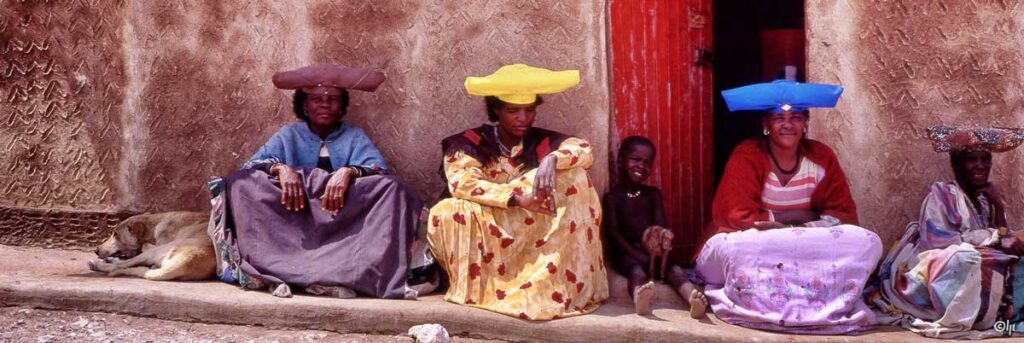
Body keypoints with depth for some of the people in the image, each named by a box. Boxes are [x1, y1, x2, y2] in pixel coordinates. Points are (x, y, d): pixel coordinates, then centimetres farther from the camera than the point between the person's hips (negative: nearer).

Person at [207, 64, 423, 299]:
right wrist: (281, 168, -21)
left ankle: (342, 270, -38)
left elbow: (379, 169, -5)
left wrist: (348, 172, -27)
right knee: (241, 184, -19)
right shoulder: (289, 135, 13)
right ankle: (275, 270, -35)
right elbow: (252, 165, 0)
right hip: (290, 219, 0)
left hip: (342, 218, 0)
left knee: (392, 189, -23)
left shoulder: (354, 137, 12)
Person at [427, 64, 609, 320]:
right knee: (446, 213, -32)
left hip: (534, 234, 2)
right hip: (486, 235, -2)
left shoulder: (543, 141, 0)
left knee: (573, 176, -20)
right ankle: (479, 287, -14)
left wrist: (552, 159, -39)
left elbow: (585, 150, -17)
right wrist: (518, 198, -35)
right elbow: (461, 184, -24)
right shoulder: (470, 143, -6)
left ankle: (566, 283, -23)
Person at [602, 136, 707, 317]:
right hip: (626, 253, -3)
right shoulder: (612, 197, 3)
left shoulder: (653, 194, 14)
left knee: (673, 267, -26)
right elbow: (613, 233, -9)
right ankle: (640, 295, -70)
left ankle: (693, 297, -57)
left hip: (653, 250, 3)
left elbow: (662, 225, 2)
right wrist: (639, 256, -23)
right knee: (636, 270, -35)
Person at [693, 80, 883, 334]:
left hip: (809, 250, 3)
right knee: (733, 248, -39)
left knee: (867, 242, -21)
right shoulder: (746, 156, -11)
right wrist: (803, 215, -17)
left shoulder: (822, 157, -1)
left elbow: (844, 213, -5)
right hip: (753, 250, -3)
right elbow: (738, 217, -18)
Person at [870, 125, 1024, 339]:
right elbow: (936, 239, -17)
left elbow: (1004, 237, 9)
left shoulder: (986, 200, 19)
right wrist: (997, 240, -19)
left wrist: (999, 205, -3)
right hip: (941, 271, -6)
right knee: (965, 257, -38)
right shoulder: (941, 193, -2)